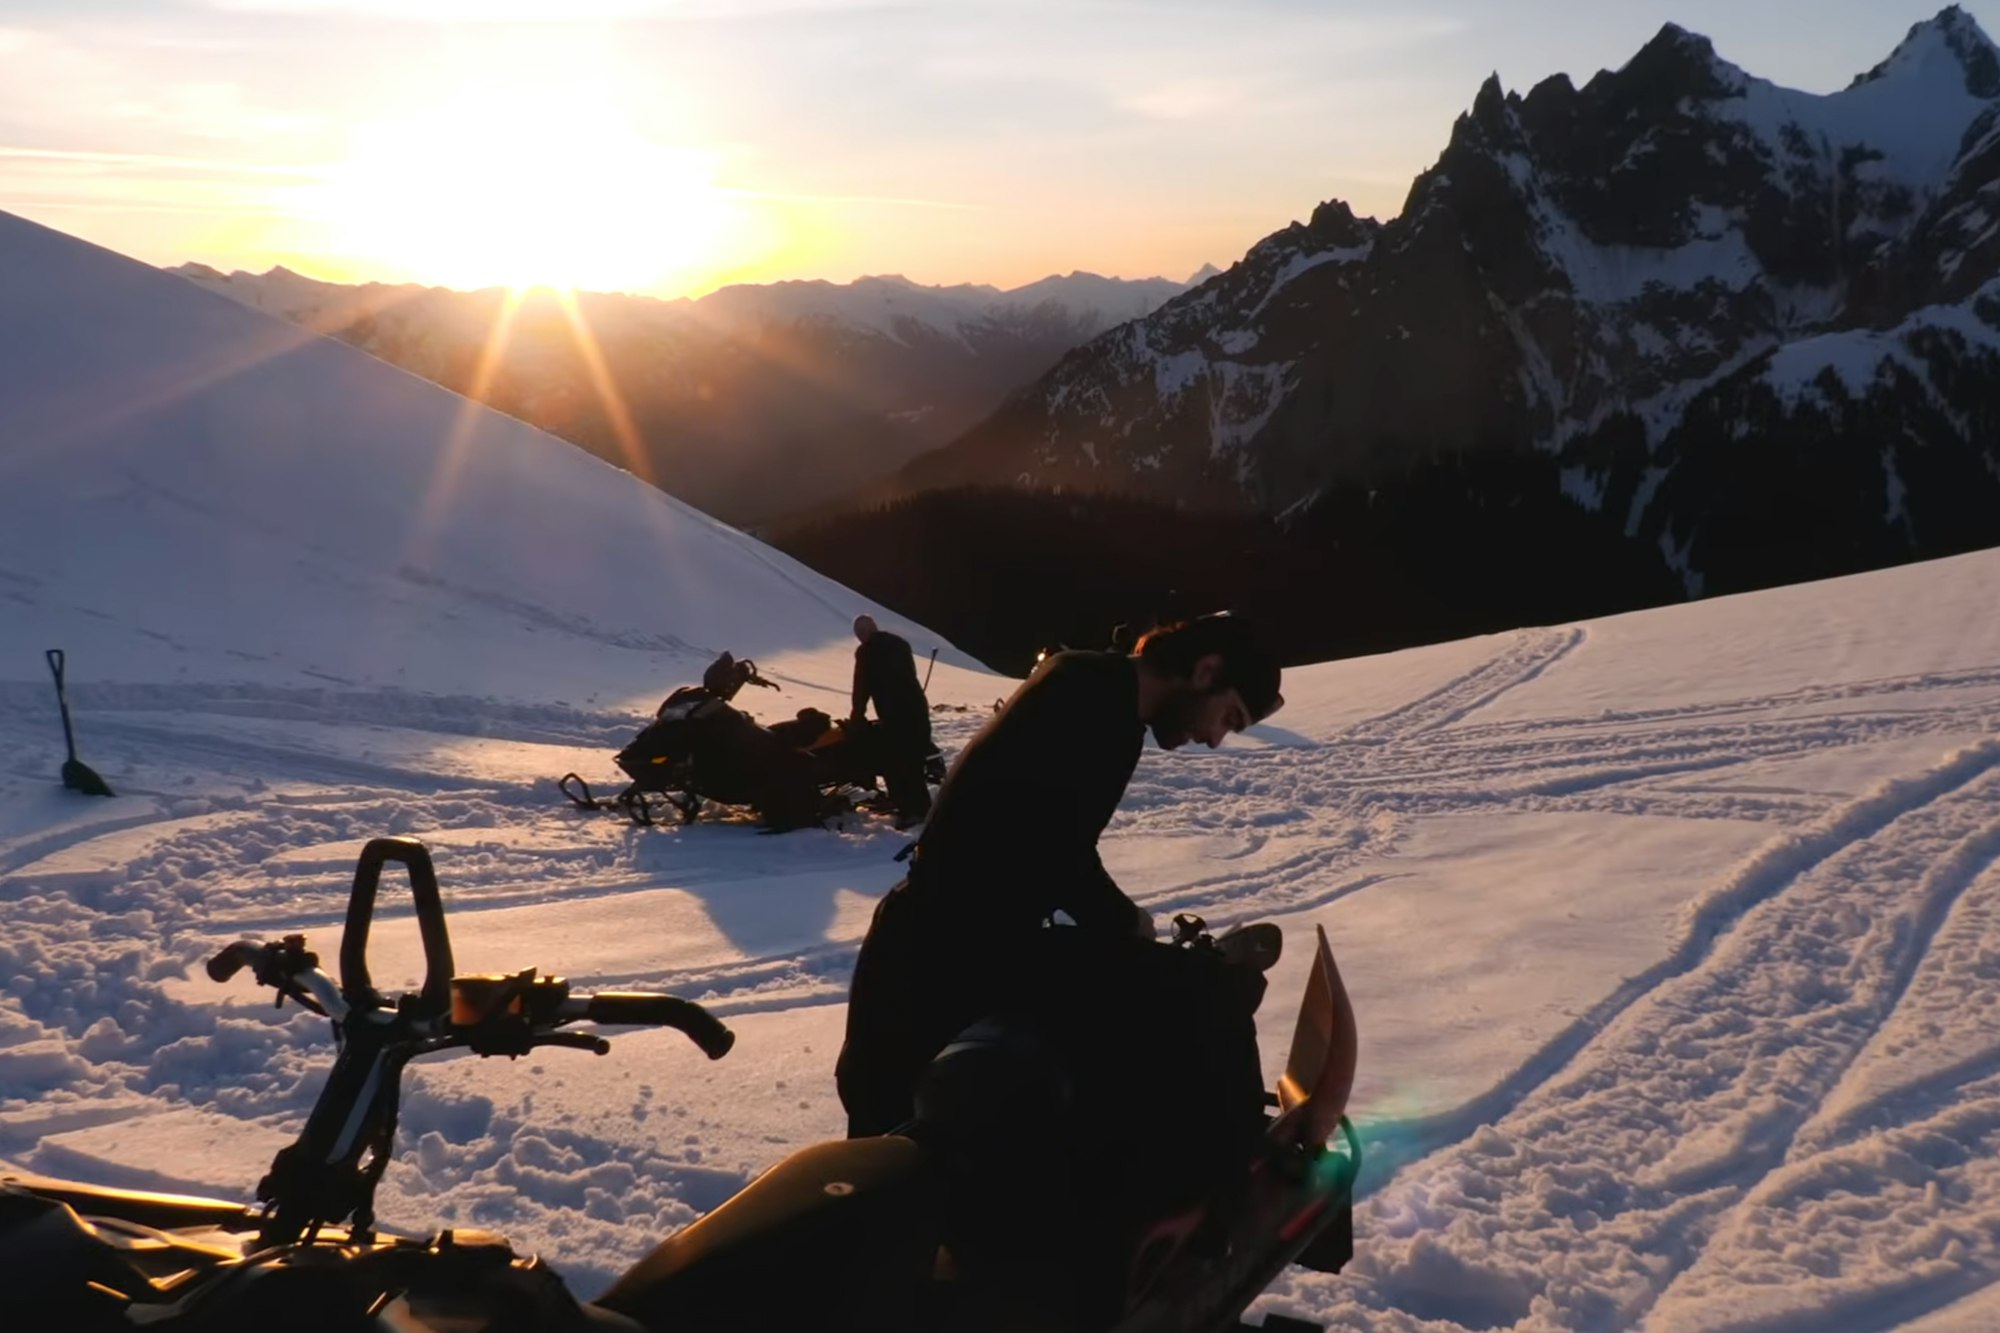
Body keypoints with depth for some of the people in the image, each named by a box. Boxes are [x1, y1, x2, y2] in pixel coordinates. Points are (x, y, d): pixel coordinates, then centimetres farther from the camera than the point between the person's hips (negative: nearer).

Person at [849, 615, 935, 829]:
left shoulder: (866, 651, -4)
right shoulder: (900, 643, 17)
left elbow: (862, 687, -4)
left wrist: (857, 716, 9)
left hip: (895, 714, -7)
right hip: (917, 707, 7)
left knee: (894, 762, 0)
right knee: (914, 760, 18)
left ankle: (909, 809, -4)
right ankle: (921, 805, 23)